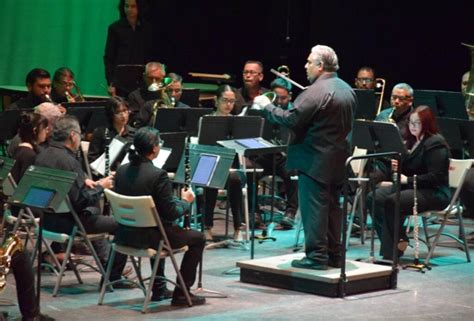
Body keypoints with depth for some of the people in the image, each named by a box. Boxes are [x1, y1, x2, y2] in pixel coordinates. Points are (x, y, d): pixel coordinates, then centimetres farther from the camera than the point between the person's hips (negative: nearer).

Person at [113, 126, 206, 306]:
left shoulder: (121, 171, 1)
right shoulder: (158, 175, -21)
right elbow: (171, 213, -19)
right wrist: (185, 201, 2)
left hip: (125, 235, 7)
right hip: (148, 237, -7)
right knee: (197, 238, 12)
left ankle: (158, 288, 38)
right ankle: (181, 294, 11)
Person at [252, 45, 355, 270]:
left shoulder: (317, 91, -18)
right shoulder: (346, 90, 12)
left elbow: (292, 120, -20)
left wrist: (267, 107, -7)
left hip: (315, 160, -9)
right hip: (338, 158, 9)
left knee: (314, 207, -4)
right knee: (332, 205, 14)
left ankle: (316, 255, -3)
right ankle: (334, 254, 18)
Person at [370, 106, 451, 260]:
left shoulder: (436, 143, -12)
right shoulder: (411, 142, 16)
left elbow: (435, 177, -21)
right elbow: (406, 169, 23)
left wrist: (408, 179, -21)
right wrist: (396, 168, 0)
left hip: (434, 193, -9)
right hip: (409, 187, 9)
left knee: (392, 202, -31)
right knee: (375, 197, -14)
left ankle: (390, 252, -21)